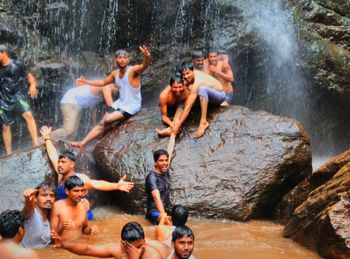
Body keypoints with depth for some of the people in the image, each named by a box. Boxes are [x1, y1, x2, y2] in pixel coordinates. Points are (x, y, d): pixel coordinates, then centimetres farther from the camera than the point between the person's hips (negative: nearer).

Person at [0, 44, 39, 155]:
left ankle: (36, 144, -31)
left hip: (18, 96, -4)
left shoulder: (17, 64, -5)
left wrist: (33, 85, -18)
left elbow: (29, 76, 0)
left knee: (28, 115, -29)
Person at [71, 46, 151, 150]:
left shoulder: (133, 70, -18)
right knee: (101, 123, 4)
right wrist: (86, 82, 21)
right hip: (120, 103, 7)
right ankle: (83, 143, 10)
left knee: (108, 120, -20)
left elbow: (144, 66, -40)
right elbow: (103, 82, 22)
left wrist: (147, 57, -63)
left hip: (132, 105, -7)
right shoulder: (115, 73, 4)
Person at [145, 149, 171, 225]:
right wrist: (162, 214, -40)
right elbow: (157, 197, -29)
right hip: (155, 213, -8)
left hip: (165, 212, 8)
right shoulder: (152, 177, -14)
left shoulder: (165, 173, 7)